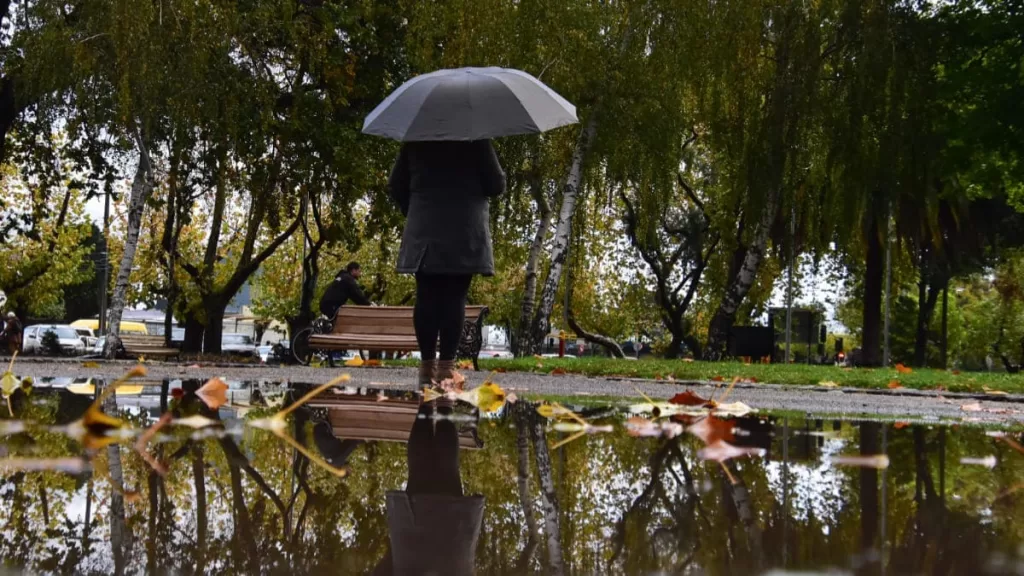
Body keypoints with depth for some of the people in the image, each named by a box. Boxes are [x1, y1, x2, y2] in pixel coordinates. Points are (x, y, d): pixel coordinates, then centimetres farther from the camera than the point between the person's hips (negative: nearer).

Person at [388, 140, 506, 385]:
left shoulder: (414, 141, 9)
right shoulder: (475, 140, -1)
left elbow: (397, 186, 12)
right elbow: (496, 185, -1)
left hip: (424, 231, 3)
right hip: (464, 233, -3)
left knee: (426, 297, 3)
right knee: (454, 299, -4)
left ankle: (427, 366, 3)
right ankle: (446, 366, -7)